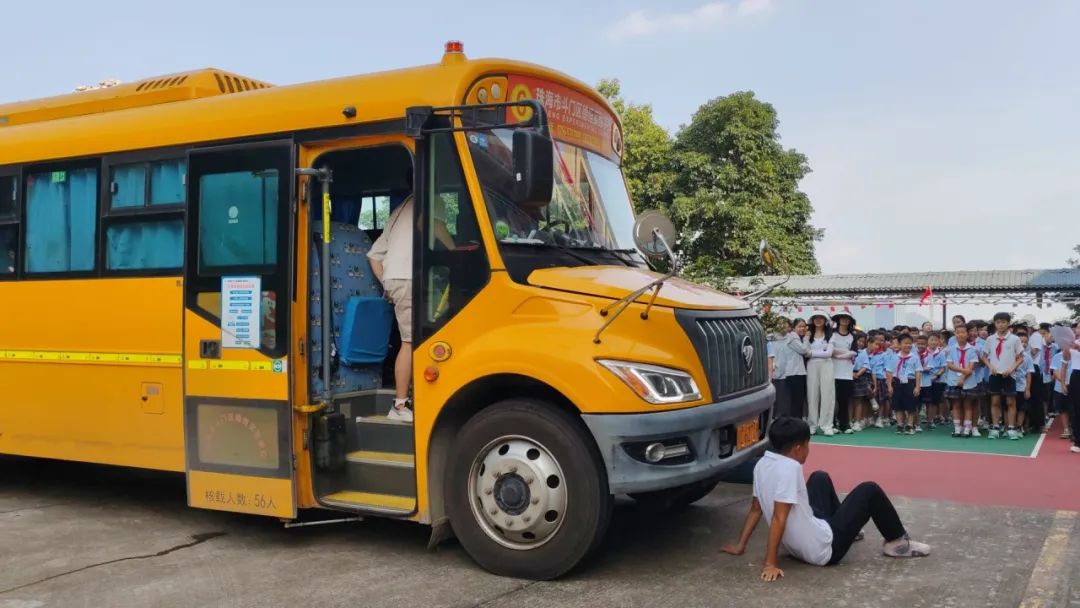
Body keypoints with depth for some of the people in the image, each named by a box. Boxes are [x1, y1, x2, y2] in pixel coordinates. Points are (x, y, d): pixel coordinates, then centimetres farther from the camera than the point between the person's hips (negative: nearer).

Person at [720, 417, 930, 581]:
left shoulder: (762, 464, -1)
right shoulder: (789, 467, -26)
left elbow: (756, 509, 4)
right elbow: (779, 517, -28)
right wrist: (770, 564, -26)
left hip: (796, 546, 8)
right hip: (823, 550, -8)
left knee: (821, 478, 25)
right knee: (869, 490, 3)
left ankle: (844, 526, 42)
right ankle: (897, 542, 23)